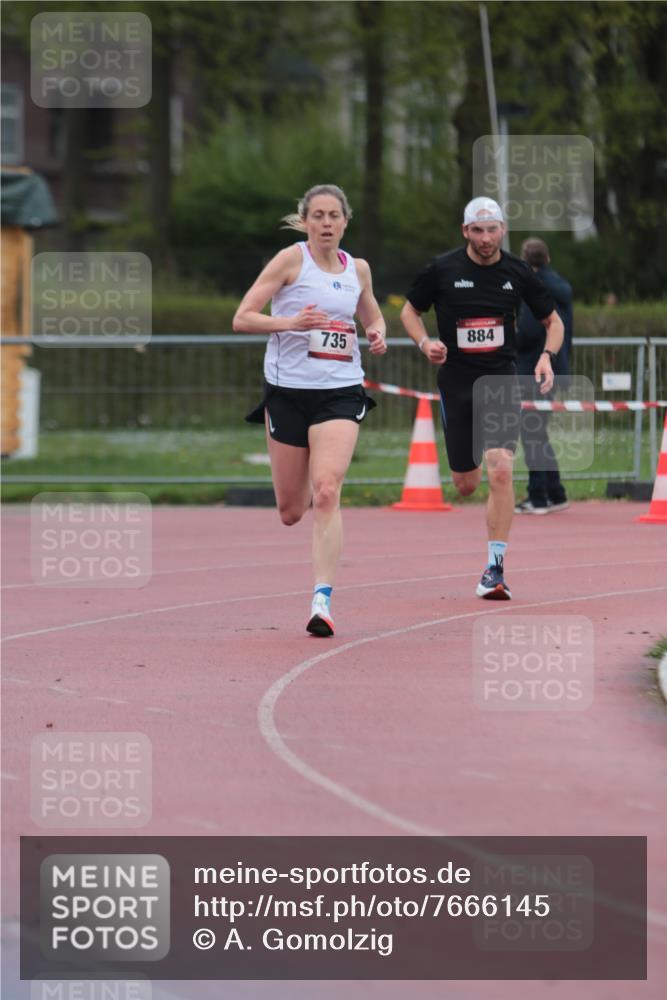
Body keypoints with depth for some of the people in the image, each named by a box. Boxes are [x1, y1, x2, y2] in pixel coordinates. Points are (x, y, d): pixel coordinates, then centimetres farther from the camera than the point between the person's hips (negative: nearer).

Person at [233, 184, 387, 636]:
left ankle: (323, 599, -19)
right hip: (288, 390, -1)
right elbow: (242, 318, -6)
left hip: (341, 391, 1)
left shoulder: (358, 269, 10)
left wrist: (378, 335, 5)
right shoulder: (290, 260, -3)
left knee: (326, 493, -18)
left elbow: (373, 317, 28)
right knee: (291, 511, 6)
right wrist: (290, 322, -22)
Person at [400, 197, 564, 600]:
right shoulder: (442, 270, -3)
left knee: (501, 471, -18)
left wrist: (547, 356, -8)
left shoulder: (518, 272, 0)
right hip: (456, 381, 1)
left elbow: (553, 320, 11)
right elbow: (410, 311, 11)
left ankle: (495, 568, -12)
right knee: (466, 484, 6)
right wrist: (425, 342, -10)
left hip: (501, 380, 0)